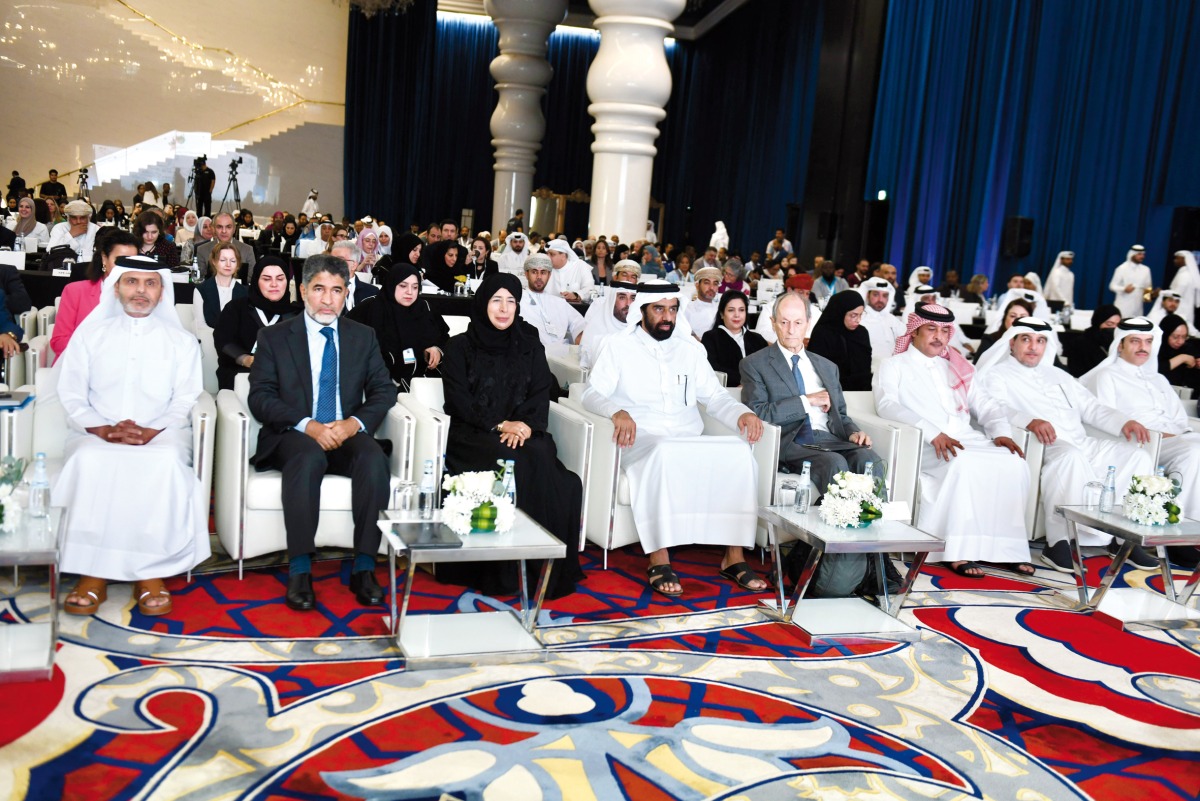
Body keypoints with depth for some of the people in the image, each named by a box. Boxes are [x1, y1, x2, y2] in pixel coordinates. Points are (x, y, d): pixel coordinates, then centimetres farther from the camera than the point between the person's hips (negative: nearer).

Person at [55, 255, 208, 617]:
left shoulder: (181, 341, 15)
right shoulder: (90, 334, 17)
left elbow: (184, 401, 4)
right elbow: (72, 395, 8)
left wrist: (149, 432, -15)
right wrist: (104, 430, -12)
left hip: (160, 436, -1)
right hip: (96, 435, 1)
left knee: (167, 462, -36)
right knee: (90, 462, -34)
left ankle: (151, 572, -29)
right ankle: (92, 573, -28)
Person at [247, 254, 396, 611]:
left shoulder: (363, 337, 13)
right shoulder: (274, 337, 6)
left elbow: (384, 390, 7)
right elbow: (260, 397, -3)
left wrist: (356, 422, -14)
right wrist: (306, 425, -20)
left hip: (347, 435, 2)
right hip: (294, 436, -2)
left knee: (374, 458, -31)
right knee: (308, 456, -37)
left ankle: (364, 568, -25)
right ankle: (299, 570, -30)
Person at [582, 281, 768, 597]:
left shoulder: (689, 349, 20)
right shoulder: (618, 346, 8)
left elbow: (715, 397, 17)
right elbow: (593, 393, -3)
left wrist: (742, 413, -5)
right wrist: (617, 412, -26)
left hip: (689, 445, 4)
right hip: (643, 442, -4)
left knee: (739, 453, -25)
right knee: (664, 454, -39)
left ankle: (734, 556, -20)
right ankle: (659, 560, -34)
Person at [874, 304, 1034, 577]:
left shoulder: (957, 368, 30)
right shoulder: (894, 366, 13)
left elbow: (983, 403, 21)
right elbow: (887, 404, -7)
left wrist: (1001, 431, -3)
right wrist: (932, 432, -21)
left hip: (966, 438, 5)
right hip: (924, 445, -5)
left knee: (1013, 463, -23)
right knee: (963, 463, -36)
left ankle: (1002, 547, -19)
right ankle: (956, 551, -31)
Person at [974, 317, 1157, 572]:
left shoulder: (1057, 375, 30)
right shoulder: (996, 375, 8)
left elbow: (1091, 408, 24)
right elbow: (997, 409, -12)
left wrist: (1124, 422, 5)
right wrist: (1030, 421, -31)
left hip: (1082, 445, 7)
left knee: (1136, 455, -13)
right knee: (1069, 456, -37)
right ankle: (1106, 536, -28)